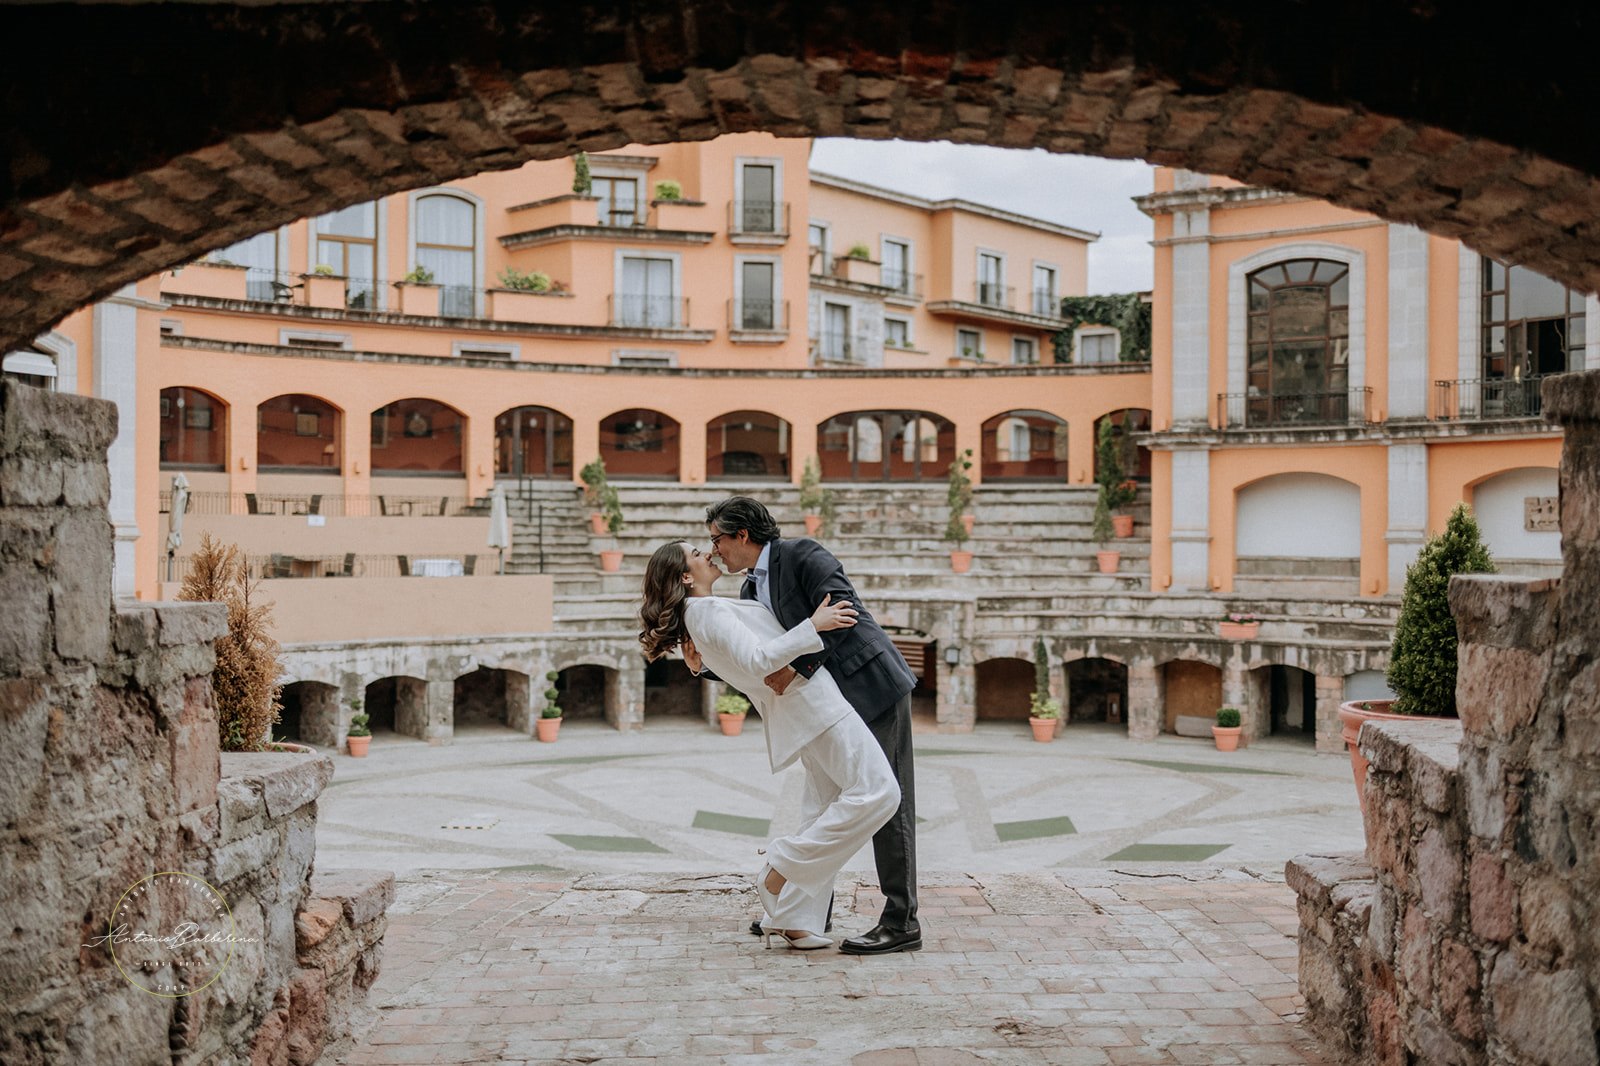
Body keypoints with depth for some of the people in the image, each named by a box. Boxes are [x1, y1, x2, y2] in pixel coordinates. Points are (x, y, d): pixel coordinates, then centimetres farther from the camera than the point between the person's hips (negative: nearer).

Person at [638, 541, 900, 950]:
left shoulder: (706, 613, 18)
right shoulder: (709, 612, -13)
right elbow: (756, 662, -24)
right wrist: (813, 625, -23)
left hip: (807, 703, 10)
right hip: (811, 699, -10)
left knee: (823, 812, 11)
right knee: (876, 792, -15)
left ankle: (792, 920, 12)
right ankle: (780, 869, -12)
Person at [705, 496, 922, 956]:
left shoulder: (804, 555, -14)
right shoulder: (751, 591, 13)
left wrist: (798, 668, -28)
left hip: (873, 685, -9)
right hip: (836, 702, 9)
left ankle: (901, 923, -3)